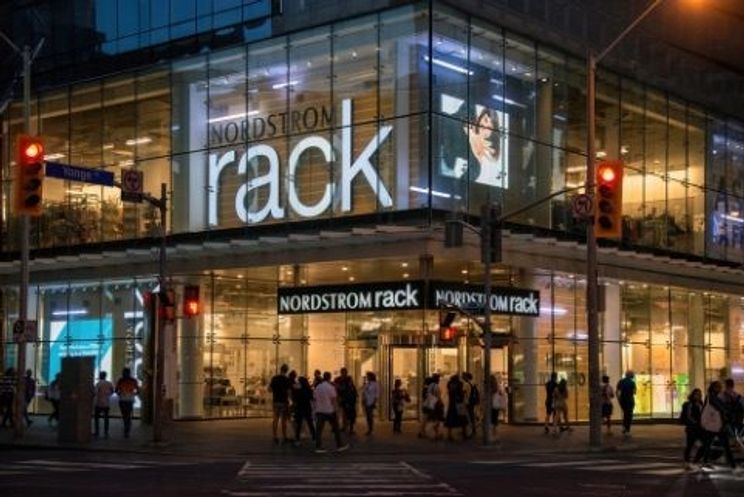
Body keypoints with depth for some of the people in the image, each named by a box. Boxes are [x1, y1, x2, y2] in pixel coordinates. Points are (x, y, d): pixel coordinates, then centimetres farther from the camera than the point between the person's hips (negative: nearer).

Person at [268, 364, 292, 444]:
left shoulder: (274, 378, 1)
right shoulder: (287, 380, -9)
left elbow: (270, 389, 2)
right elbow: (289, 391, -14)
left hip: (275, 401, 3)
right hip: (284, 401, -3)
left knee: (276, 419, 7)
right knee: (284, 420, 3)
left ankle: (275, 437, 5)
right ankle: (284, 437, 6)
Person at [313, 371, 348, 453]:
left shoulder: (317, 387, 4)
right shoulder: (331, 387, -10)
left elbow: (315, 398, 7)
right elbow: (333, 400, -10)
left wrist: (316, 410, 14)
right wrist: (334, 409, 1)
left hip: (319, 411, 4)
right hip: (329, 411, -4)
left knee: (319, 429, 2)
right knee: (336, 428, 8)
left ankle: (318, 447, -3)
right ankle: (339, 445, 13)